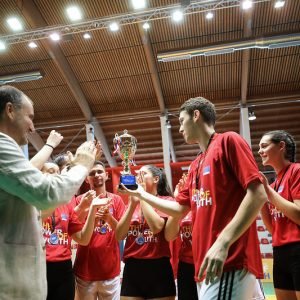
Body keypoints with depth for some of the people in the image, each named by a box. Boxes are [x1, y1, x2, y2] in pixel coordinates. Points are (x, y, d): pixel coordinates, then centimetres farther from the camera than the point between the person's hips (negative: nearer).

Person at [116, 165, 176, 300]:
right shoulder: (132, 202, 11)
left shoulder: (166, 200, -2)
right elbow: (119, 235, 0)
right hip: (132, 268, 4)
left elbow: (156, 227, -20)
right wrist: (133, 203, -9)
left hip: (158, 268, -3)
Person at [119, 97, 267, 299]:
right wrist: (141, 194, 24)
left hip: (230, 264, -8)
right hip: (206, 266, 8)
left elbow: (258, 194, -14)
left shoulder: (228, 141, -5)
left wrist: (223, 241, -23)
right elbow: (180, 209, 23)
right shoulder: (196, 165, 19)